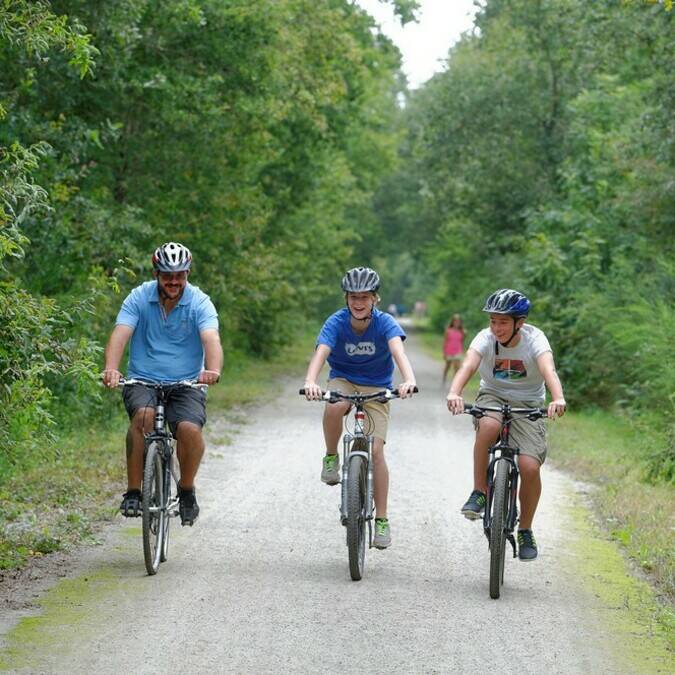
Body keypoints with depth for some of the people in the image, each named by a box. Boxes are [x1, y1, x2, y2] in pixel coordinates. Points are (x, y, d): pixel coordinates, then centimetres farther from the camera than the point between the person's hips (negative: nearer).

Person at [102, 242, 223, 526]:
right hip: (142, 381, 0)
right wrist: (111, 369, -37)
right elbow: (120, 335, -17)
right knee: (143, 415, -32)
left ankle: (187, 490, 1)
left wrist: (213, 370, -43)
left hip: (186, 385, 0)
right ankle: (133, 491, -21)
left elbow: (211, 338, -22)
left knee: (190, 429, -27)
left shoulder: (199, 302, -5)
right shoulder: (139, 298, -3)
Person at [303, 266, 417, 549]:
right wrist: (310, 382, -54)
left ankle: (381, 520, -2)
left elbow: (398, 351, -36)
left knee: (376, 451, -12)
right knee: (334, 408, -37)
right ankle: (331, 458, -9)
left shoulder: (385, 323, -19)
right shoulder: (337, 322, -18)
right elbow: (320, 353, -33)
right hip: (343, 381, 0)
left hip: (376, 388, 0)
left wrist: (409, 380, -57)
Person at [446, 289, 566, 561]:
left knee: (530, 467, -18)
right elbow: (467, 366, -34)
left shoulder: (534, 339, -19)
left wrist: (558, 399, -58)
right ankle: (479, 492, -18)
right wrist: (454, 393, -55)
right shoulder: (486, 338, -17)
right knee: (488, 426, -37)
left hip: (528, 403, 0)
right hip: (493, 396, 0)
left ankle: (525, 531, 5)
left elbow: (548, 370, -37)